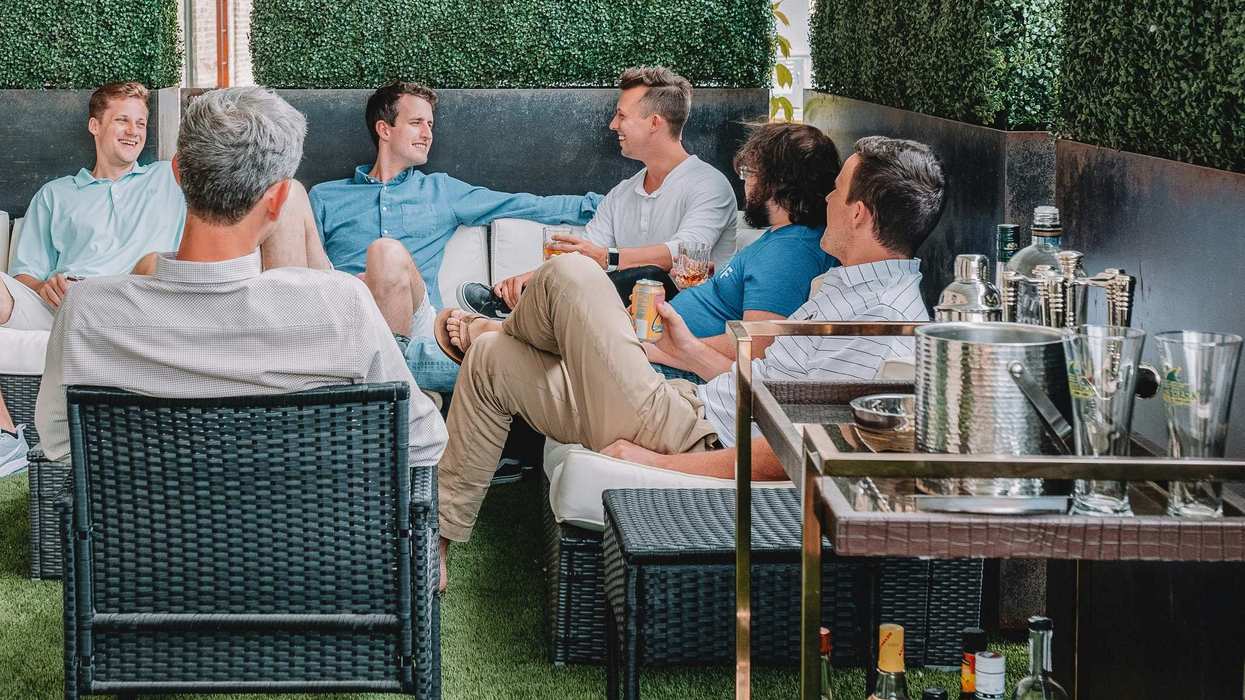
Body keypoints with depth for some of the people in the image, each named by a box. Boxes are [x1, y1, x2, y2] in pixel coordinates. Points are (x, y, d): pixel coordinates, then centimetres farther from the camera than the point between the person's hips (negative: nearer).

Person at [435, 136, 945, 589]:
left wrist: (659, 463, -20)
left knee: (569, 275, -6)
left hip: (689, 443, -11)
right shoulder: (851, 291, 10)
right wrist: (691, 352, 17)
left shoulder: (882, 327, -23)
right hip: (695, 412, 11)